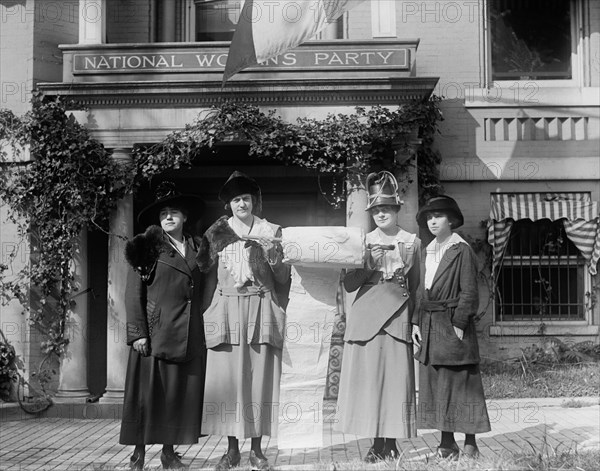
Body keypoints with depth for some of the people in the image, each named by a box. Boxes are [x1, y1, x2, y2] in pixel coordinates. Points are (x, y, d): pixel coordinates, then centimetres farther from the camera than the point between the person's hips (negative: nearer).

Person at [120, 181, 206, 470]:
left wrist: (201, 331, 7)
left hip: (190, 335, 4)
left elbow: (202, 290, 14)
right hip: (156, 332, -4)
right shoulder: (149, 246, 0)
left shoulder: (196, 248, 12)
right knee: (148, 391, -1)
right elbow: (134, 293, -3)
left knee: (182, 392, 7)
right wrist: (137, 332, -11)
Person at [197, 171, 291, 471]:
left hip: (261, 310, -1)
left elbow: (283, 278, 5)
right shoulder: (217, 233, 9)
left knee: (260, 377, -2)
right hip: (227, 309, 1)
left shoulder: (270, 231, 7)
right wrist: (210, 311, 0)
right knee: (227, 377, -2)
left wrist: (273, 255, -11)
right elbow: (208, 276, 13)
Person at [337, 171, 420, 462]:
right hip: (365, 316, 1)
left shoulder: (412, 242, 9)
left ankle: (392, 443, 7)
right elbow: (349, 285, 5)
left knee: (396, 377, -2)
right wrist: (369, 266, -9)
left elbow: (415, 286, 12)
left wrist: (415, 320, 5)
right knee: (368, 377, -2)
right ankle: (377, 443, 6)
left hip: (398, 316, 0)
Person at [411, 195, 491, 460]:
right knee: (435, 384, 8)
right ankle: (447, 442, 16)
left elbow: (469, 293, -10)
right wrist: (417, 323, 8)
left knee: (461, 382, -1)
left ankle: (470, 444, 8)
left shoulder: (462, 251, -7)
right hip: (430, 327, 7)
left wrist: (458, 324, -15)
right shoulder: (429, 252, 13)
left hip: (453, 325, -7)